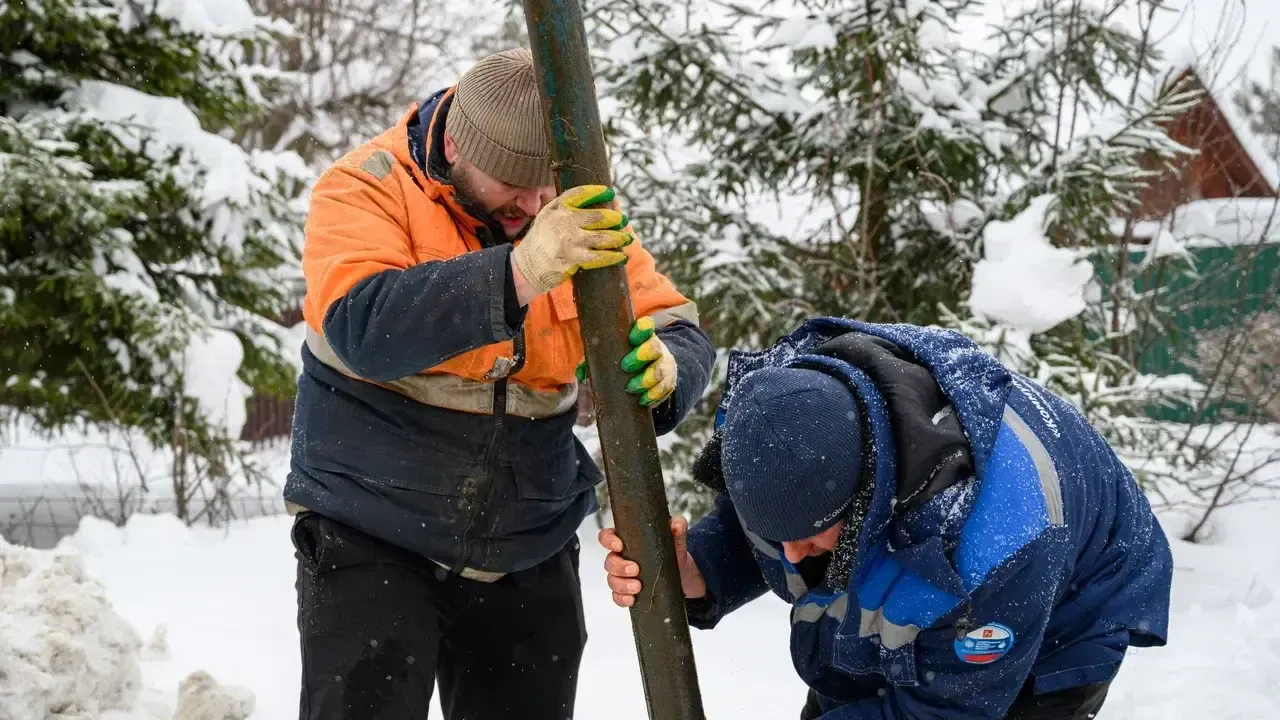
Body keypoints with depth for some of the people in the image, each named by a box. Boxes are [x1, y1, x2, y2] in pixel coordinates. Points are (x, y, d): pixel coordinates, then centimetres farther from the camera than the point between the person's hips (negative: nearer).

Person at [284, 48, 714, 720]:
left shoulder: (581, 216, 0)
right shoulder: (366, 188, -12)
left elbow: (681, 333, -4)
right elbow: (365, 330, -30)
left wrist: (664, 369, -29)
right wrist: (522, 269, -41)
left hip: (528, 555, 4)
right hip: (369, 540, -4)